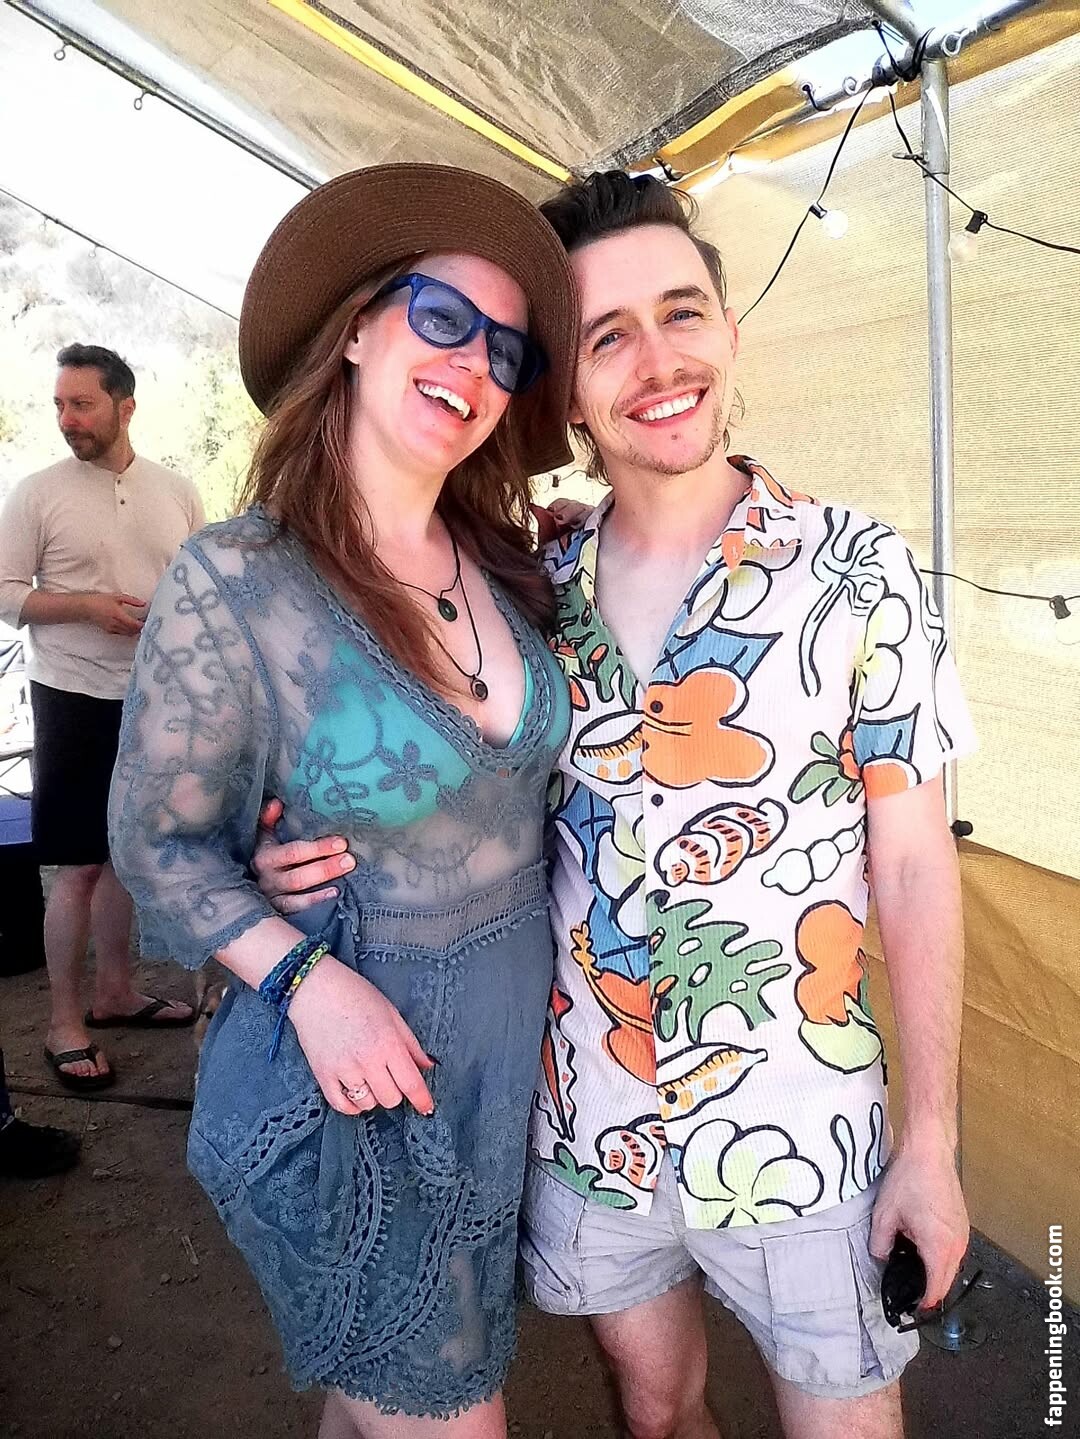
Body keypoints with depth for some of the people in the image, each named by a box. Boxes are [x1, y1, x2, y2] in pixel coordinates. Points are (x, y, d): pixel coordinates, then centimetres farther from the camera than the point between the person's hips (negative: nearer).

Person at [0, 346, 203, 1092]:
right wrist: (89, 604, -19)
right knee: (81, 865, 0)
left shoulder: (177, 491, 4)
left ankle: (116, 989, 30)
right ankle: (65, 1022, 14)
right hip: (77, 700, -4)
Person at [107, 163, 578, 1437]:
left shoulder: (503, 566, -2)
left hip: (516, 1040, 5)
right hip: (357, 1069, -5)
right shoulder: (235, 582, -19)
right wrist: (304, 977, -23)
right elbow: (156, 841, -10)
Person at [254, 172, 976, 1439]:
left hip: (798, 1134, -2)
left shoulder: (858, 572, -11)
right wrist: (320, 855, -13)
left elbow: (912, 864, -7)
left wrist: (931, 1140, -7)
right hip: (586, 1125, 3)